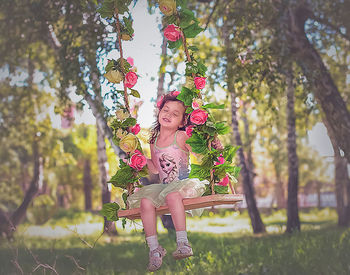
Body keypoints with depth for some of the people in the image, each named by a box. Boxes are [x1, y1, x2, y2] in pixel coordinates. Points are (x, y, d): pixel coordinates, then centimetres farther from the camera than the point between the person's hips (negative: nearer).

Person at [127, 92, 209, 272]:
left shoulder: (181, 137, -3)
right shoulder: (154, 141, 13)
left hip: (183, 183, -5)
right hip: (164, 186, 6)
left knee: (172, 195, -37)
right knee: (145, 201, -20)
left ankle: (183, 243, -33)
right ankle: (154, 248, -16)